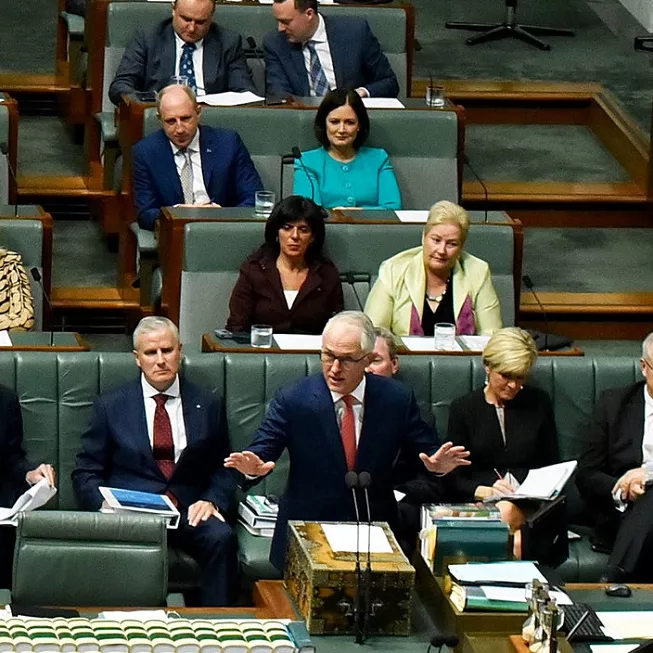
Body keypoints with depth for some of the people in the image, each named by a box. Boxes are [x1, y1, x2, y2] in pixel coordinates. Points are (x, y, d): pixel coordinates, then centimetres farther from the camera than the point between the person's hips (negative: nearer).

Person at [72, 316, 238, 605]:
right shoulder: (111, 406, 11)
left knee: (221, 537, -32)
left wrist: (212, 501, -4)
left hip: (189, 513, 2)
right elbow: (85, 473, 10)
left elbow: (224, 469, 18)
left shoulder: (207, 405, 15)